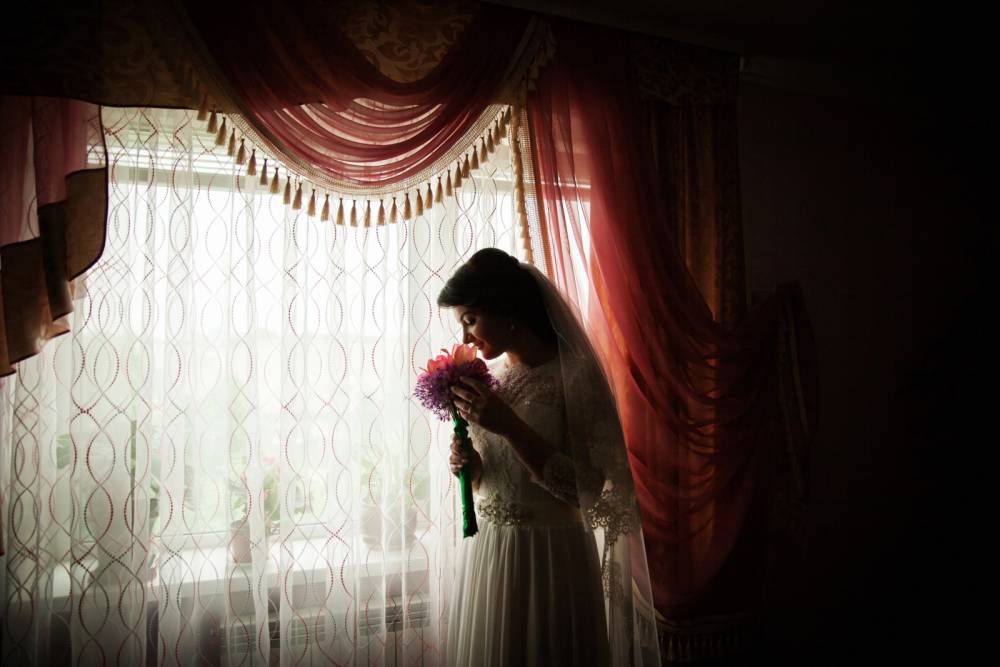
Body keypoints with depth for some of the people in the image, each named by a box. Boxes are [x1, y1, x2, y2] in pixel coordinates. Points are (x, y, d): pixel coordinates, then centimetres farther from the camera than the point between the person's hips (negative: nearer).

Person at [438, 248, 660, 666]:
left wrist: (508, 425, -22)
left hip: (549, 556, -6)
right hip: (485, 549, 6)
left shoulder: (574, 375, -14)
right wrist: (468, 464, -8)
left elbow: (587, 489, -18)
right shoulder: (486, 375, 4)